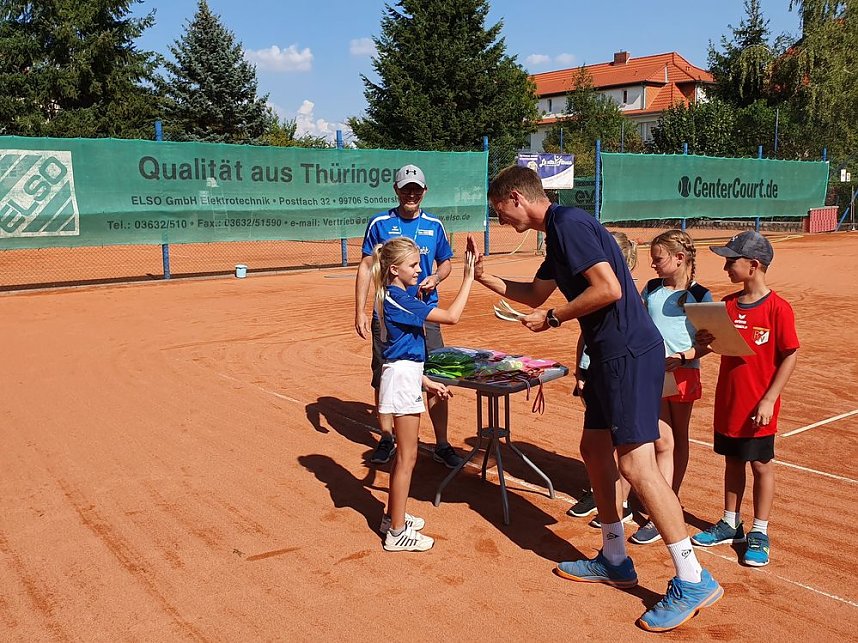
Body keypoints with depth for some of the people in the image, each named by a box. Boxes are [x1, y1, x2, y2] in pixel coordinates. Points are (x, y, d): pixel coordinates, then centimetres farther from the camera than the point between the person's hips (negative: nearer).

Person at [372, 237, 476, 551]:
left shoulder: (391, 298, 12)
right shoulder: (399, 300, -19)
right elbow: (451, 316, -25)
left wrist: (425, 382, 17)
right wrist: (468, 278, -19)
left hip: (403, 375, 10)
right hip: (402, 379, -10)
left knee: (404, 453, 19)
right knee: (407, 456, -1)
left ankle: (393, 517, 32)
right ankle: (397, 532, 8)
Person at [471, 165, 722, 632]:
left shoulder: (568, 222, -13)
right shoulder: (556, 234, 19)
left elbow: (608, 289, -22)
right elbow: (534, 294, 32)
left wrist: (552, 319, -11)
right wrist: (484, 277, 24)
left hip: (630, 353, -11)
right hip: (610, 354, 11)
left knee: (636, 464, -10)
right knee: (594, 450, 15)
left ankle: (693, 581, 0)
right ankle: (615, 561, 28)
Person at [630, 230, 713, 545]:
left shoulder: (700, 296, -4)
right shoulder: (651, 289, 6)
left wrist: (681, 356, -21)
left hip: (683, 374, -2)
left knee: (679, 439, 10)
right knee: (663, 441, -4)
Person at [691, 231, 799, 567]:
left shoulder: (778, 308, -14)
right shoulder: (728, 304, 4)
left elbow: (789, 356, -12)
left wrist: (769, 400, -15)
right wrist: (707, 340, -11)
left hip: (758, 407, -5)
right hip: (728, 401, 6)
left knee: (761, 465, 7)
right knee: (732, 462, 16)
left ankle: (759, 534, 20)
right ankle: (730, 524, 29)